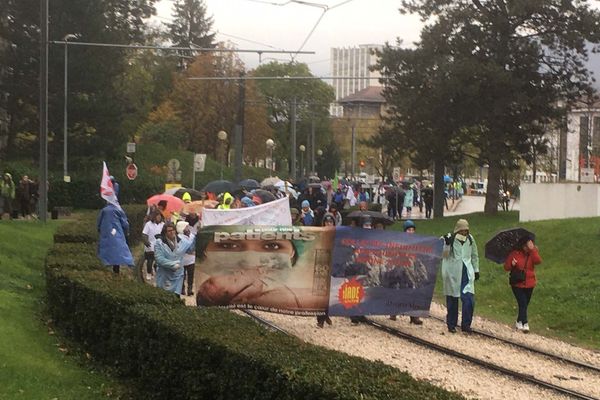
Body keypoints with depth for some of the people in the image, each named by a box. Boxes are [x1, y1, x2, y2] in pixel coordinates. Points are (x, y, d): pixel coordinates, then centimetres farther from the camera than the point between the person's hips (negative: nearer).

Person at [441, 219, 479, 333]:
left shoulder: (470, 239, 7)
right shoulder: (449, 238, -5)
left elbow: (474, 255, 18)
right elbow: (444, 255, -12)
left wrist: (476, 270, 17)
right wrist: (447, 244, -27)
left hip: (466, 272, 3)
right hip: (452, 273, -2)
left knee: (469, 299, -8)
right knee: (452, 299, 6)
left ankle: (466, 325, 1)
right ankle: (451, 325, 17)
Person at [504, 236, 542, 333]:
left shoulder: (533, 253, 1)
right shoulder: (515, 254, -5)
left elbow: (538, 261, -21)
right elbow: (506, 267, -1)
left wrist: (532, 249, -26)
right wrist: (512, 264, -22)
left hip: (529, 284, 3)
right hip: (517, 284, -3)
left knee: (524, 305, 13)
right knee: (523, 304, -16)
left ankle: (519, 322, 29)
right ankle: (525, 324, -18)